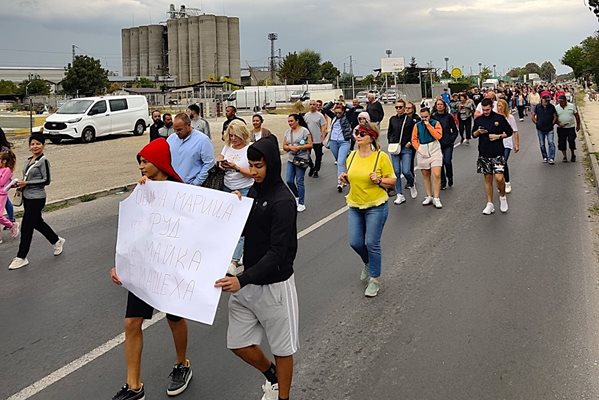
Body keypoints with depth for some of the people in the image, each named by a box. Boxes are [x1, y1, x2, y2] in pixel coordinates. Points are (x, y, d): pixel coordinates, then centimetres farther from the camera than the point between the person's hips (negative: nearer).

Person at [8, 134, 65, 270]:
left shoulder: (43, 161, -14)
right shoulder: (29, 160, 9)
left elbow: (46, 181, -18)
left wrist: (26, 183, -18)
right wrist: (21, 184, 0)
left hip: (36, 199, -9)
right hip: (27, 197, 9)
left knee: (26, 226, -3)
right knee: (37, 223, 20)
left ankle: (21, 257, 7)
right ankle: (57, 241, 39)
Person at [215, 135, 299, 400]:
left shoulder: (283, 201, -20)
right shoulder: (254, 190, 4)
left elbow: (278, 252, -25)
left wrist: (242, 280, -35)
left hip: (274, 285, -7)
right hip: (248, 281, 8)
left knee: (282, 347, 11)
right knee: (238, 343, 15)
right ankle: (272, 376, 42)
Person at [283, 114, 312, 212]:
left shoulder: (304, 130, -6)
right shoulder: (288, 132, 10)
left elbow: (310, 145, -9)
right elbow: (284, 146, 11)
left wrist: (298, 147, -18)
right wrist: (290, 147, -10)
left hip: (301, 159, -6)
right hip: (291, 159, 6)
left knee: (299, 181, -4)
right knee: (289, 181, 4)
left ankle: (301, 204, 5)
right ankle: (297, 196, 29)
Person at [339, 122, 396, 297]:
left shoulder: (381, 157, -11)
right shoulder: (352, 156, 3)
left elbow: (392, 181, -5)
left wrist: (379, 180, -22)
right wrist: (345, 178, -2)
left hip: (376, 206, -5)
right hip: (355, 206, 5)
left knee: (372, 243, -2)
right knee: (355, 242, 6)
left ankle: (375, 280, 16)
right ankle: (368, 263, 39)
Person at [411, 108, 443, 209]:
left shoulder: (436, 123, -1)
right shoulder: (417, 125, 6)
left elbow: (438, 136, -14)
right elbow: (414, 139, 9)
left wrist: (428, 125, -14)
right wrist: (418, 148, -6)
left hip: (434, 150, -3)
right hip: (422, 152, 3)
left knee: (436, 175, -11)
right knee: (425, 175, 10)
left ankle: (436, 198, -6)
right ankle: (429, 197, 21)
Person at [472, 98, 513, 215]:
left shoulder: (500, 118, -3)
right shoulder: (478, 120, 6)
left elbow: (509, 132, 4)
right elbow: (473, 134, 15)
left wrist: (498, 136, -11)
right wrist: (478, 132, -7)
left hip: (497, 153, -3)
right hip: (484, 154, 3)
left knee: (499, 178, -14)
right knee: (487, 178, 7)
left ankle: (503, 196, 15)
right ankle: (490, 204, 15)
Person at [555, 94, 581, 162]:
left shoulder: (572, 106, -1)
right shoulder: (556, 108, -2)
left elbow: (577, 116, 6)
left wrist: (578, 125, 4)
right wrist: (559, 124, -17)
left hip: (571, 128, -1)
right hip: (561, 129, 1)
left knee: (572, 142, 3)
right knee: (562, 143, 2)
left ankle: (573, 155, 23)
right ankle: (564, 156, 15)